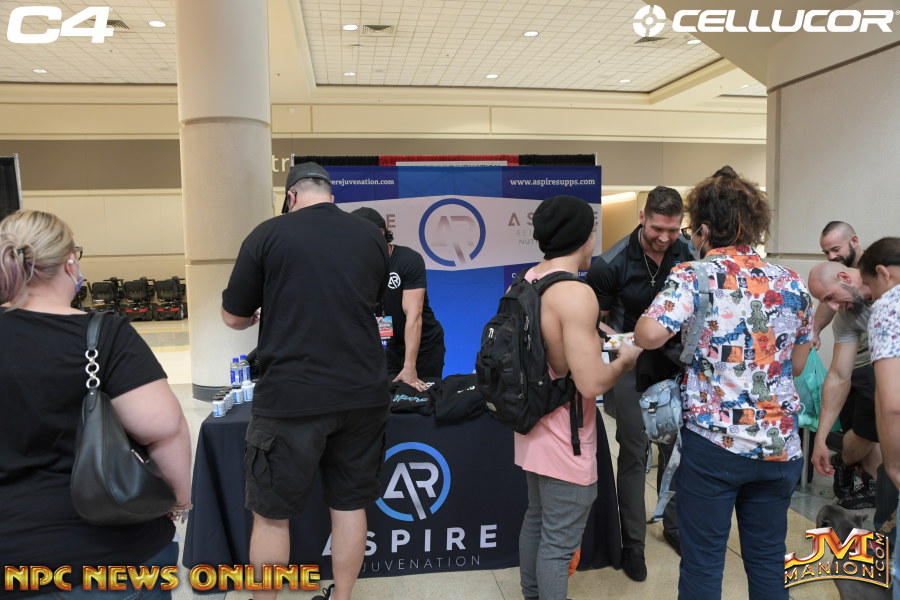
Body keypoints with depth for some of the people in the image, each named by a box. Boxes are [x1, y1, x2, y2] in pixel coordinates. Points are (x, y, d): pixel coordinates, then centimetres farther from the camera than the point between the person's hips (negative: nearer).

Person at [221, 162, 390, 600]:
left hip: (291, 398, -3)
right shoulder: (372, 238, 5)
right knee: (349, 503, 17)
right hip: (363, 394, 4)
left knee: (271, 514, 12)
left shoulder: (268, 235, -5)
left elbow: (233, 318, 2)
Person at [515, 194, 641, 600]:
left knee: (536, 520, 24)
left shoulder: (530, 279, 3)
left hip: (535, 427, 9)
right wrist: (624, 359, -8)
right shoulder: (576, 293, -24)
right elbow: (591, 384, -27)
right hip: (563, 439, -9)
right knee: (560, 541, 6)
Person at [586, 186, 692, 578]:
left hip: (675, 365, 4)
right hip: (632, 369, -4)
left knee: (674, 449, 16)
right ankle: (632, 542, 20)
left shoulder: (686, 255, -6)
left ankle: (674, 526, 38)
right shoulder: (612, 263, -17)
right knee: (634, 454, 4)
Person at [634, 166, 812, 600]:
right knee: (768, 560, 18)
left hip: (713, 442, -5)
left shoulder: (693, 275, -10)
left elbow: (649, 335, -25)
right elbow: (796, 365, 14)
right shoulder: (791, 285, 5)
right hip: (780, 446, 5)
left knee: (702, 562, 8)